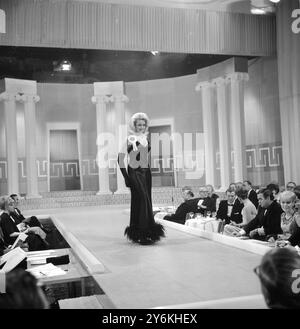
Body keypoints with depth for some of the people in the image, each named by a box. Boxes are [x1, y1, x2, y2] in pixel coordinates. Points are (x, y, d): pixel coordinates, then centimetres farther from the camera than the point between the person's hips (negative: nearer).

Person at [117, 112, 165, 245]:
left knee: (146, 202, 6)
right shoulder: (130, 139, -6)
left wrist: (149, 172, 17)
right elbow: (120, 158, -11)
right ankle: (143, 235, -9)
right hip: (134, 173, -7)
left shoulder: (146, 139, 13)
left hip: (146, 173, 7)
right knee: (142, 200, -12)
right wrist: (126, 176, -14)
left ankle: (136, 233, 17)